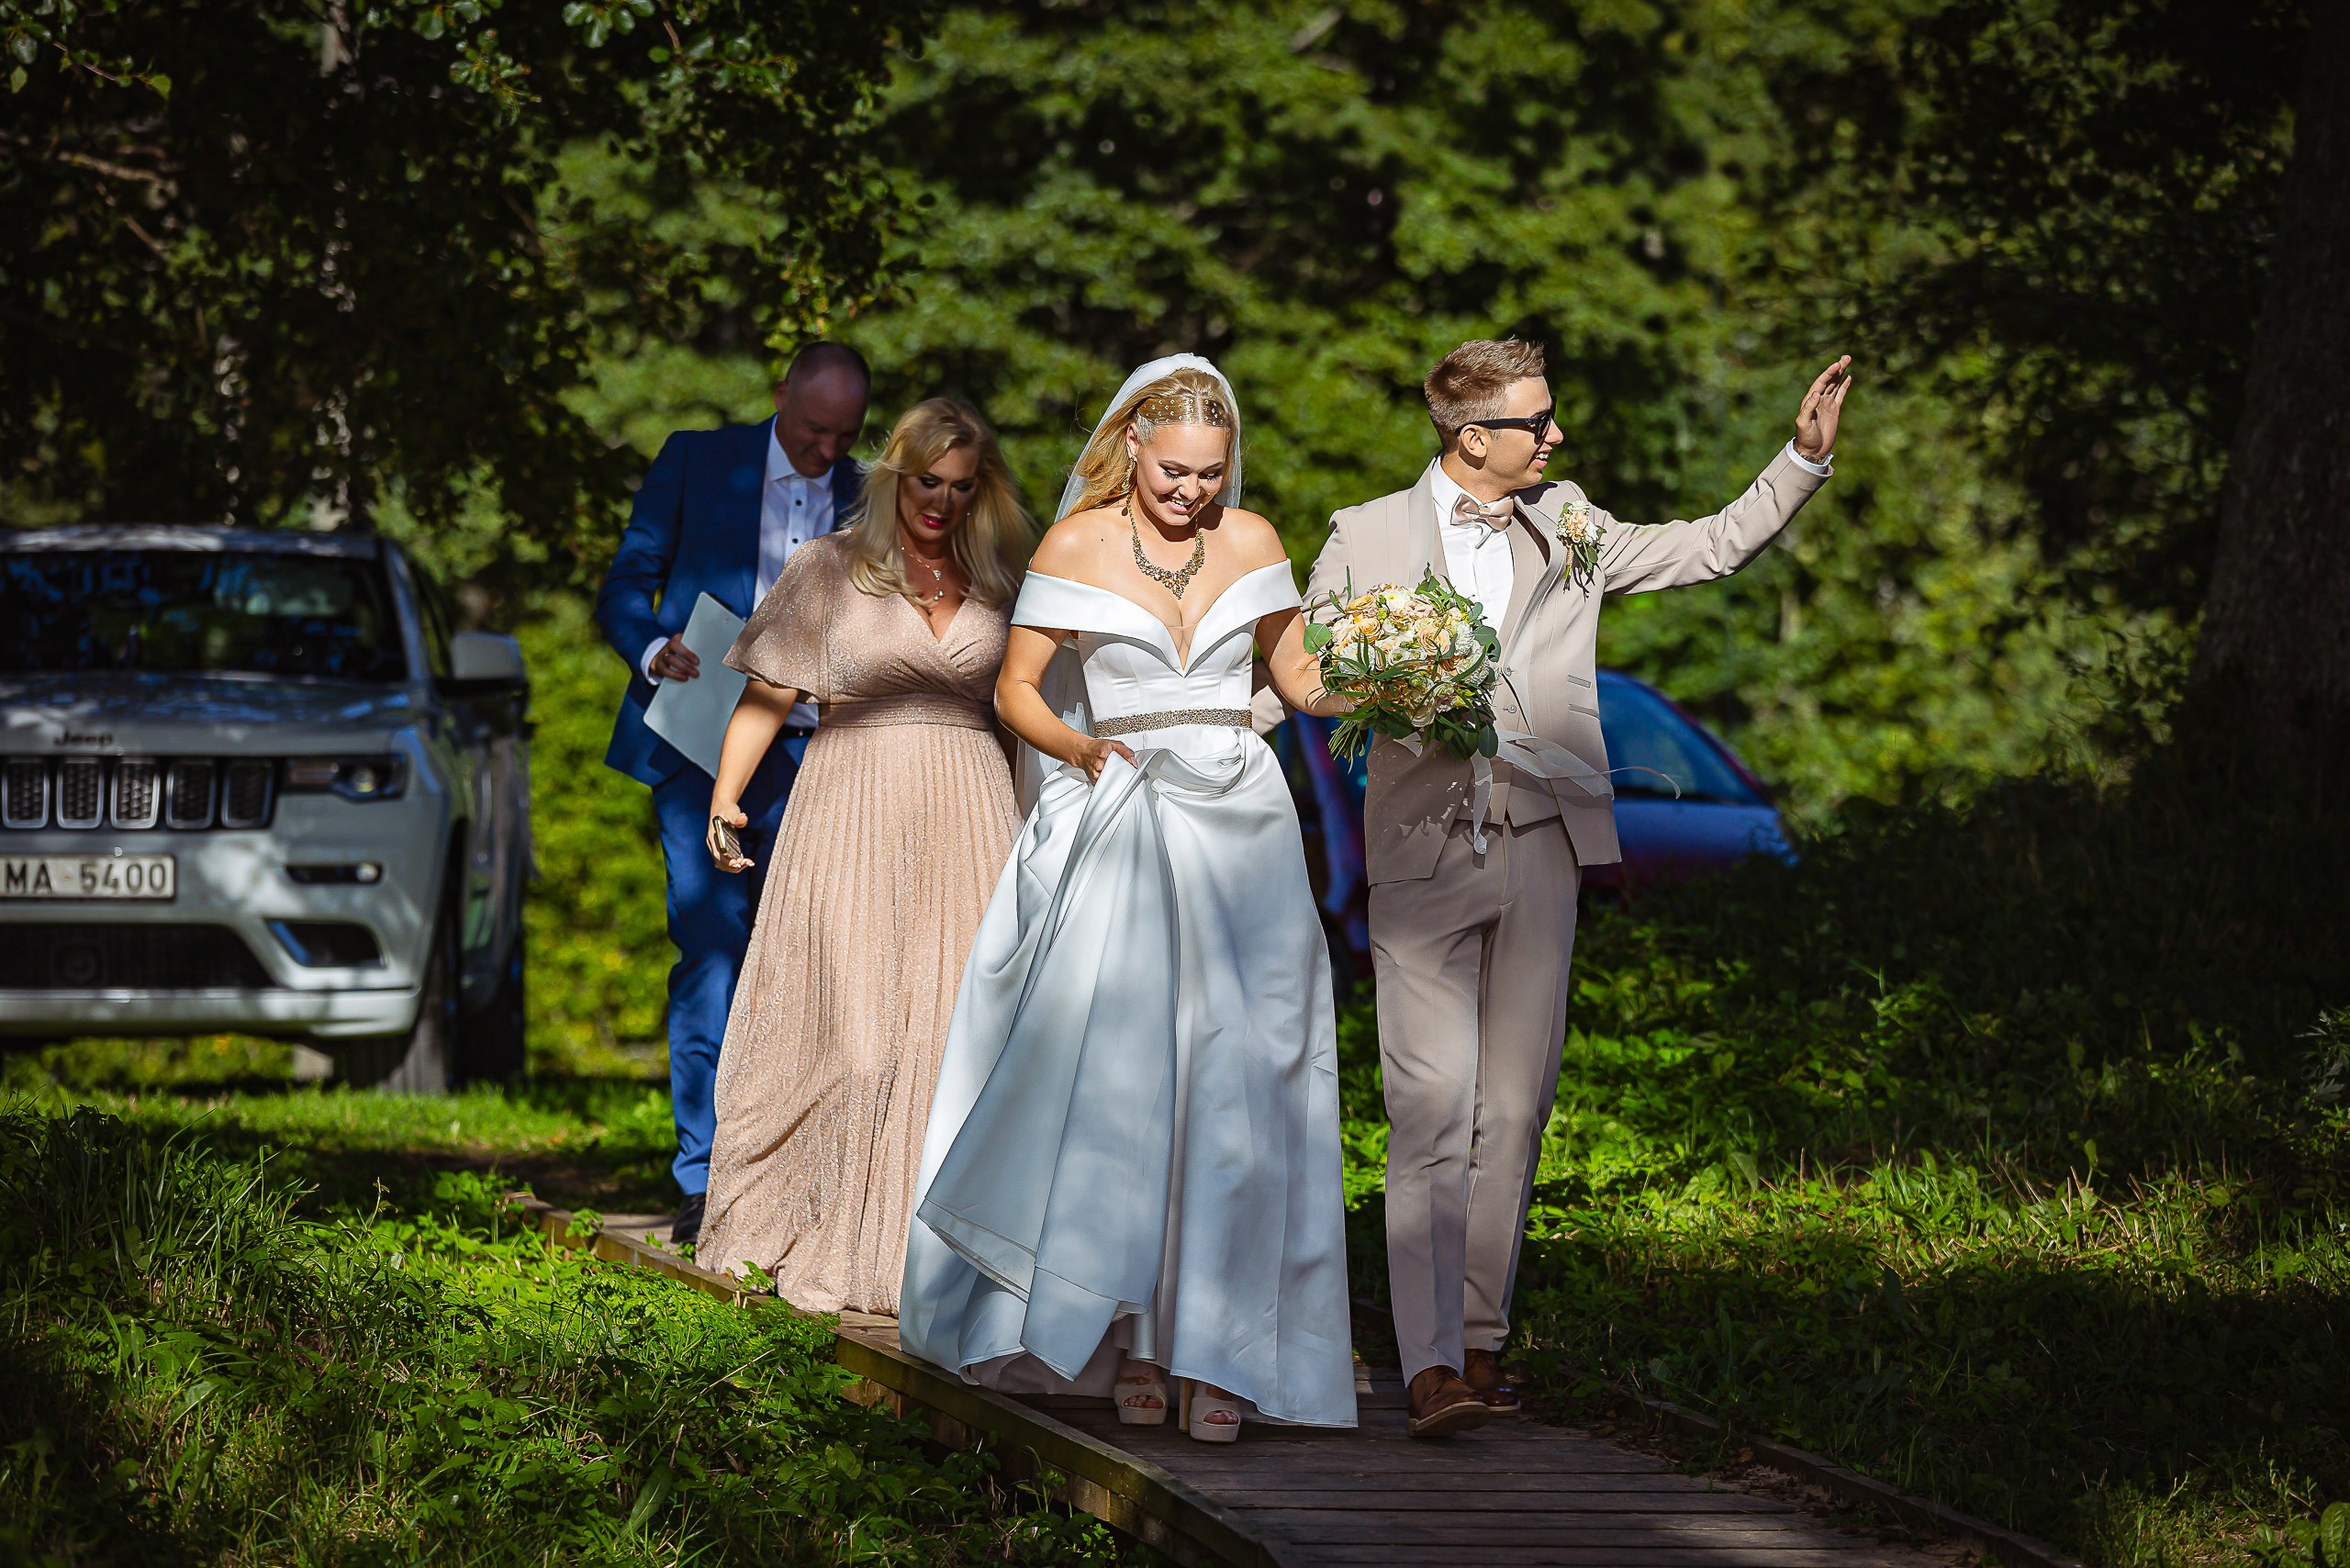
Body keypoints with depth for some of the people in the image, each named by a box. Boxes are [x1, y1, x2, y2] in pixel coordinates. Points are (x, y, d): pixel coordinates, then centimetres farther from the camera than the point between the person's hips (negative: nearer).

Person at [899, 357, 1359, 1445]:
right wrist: (1077, 748, -16)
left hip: (1238, 822, 2)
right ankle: (1129, 1340, 2)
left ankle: (1215, 1350, -7)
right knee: (1120, 1079, -6)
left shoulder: (1250, 541, 9)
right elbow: (1016, 687, 3)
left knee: (1234, 1085, -6)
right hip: (1120, 820, -2)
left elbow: (1297, 680, 16)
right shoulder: (1078, 545, 1)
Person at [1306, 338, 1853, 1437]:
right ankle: (1431, 1367, -17)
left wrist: (1805, 456, 4)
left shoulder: (1570, 531, 12)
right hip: (1421, 855, -4)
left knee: (1513, 1109, 6)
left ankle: (1479, 1337, 16)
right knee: (1431, 1111, -12)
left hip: (1540, 850, 4)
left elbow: (1718, 544, 16)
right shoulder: (1366, 538, 4)